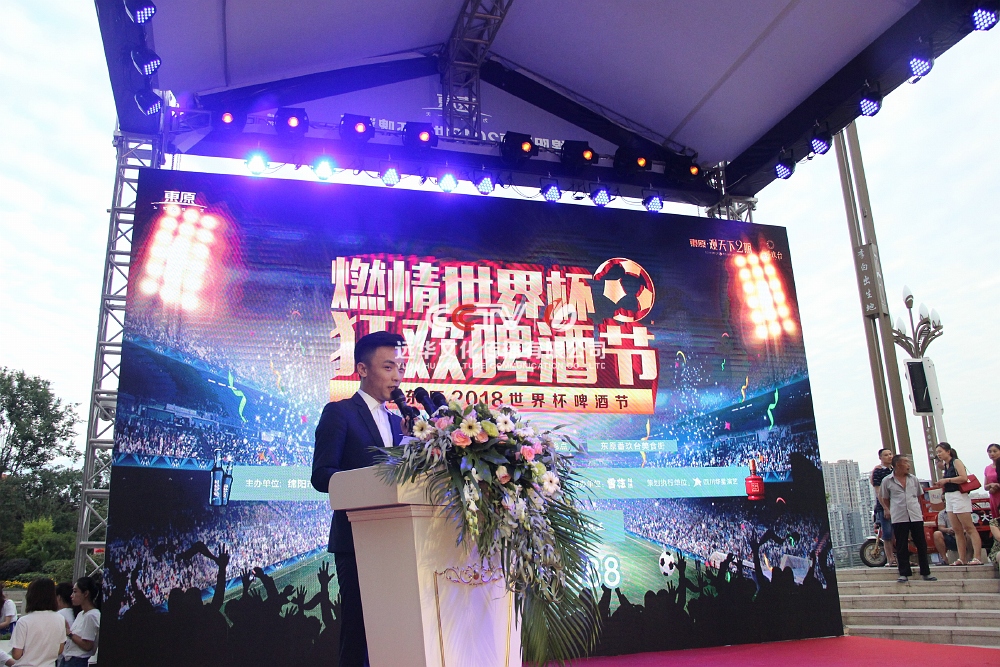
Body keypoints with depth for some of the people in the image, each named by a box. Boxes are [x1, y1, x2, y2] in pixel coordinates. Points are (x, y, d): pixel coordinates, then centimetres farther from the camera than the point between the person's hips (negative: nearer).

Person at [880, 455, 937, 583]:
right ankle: (904, 573, 8)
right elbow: (884, 498, 11)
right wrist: (887, 510, 0)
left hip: (916, 516, 3)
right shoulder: (887, 481, 1)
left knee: (921, 545, 5)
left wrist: (916, 507, 11)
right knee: (901, 547, 1)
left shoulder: (913, 479, 10)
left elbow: (918, 495, 21)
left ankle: (925, 573, 16)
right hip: (898, 518, -3)